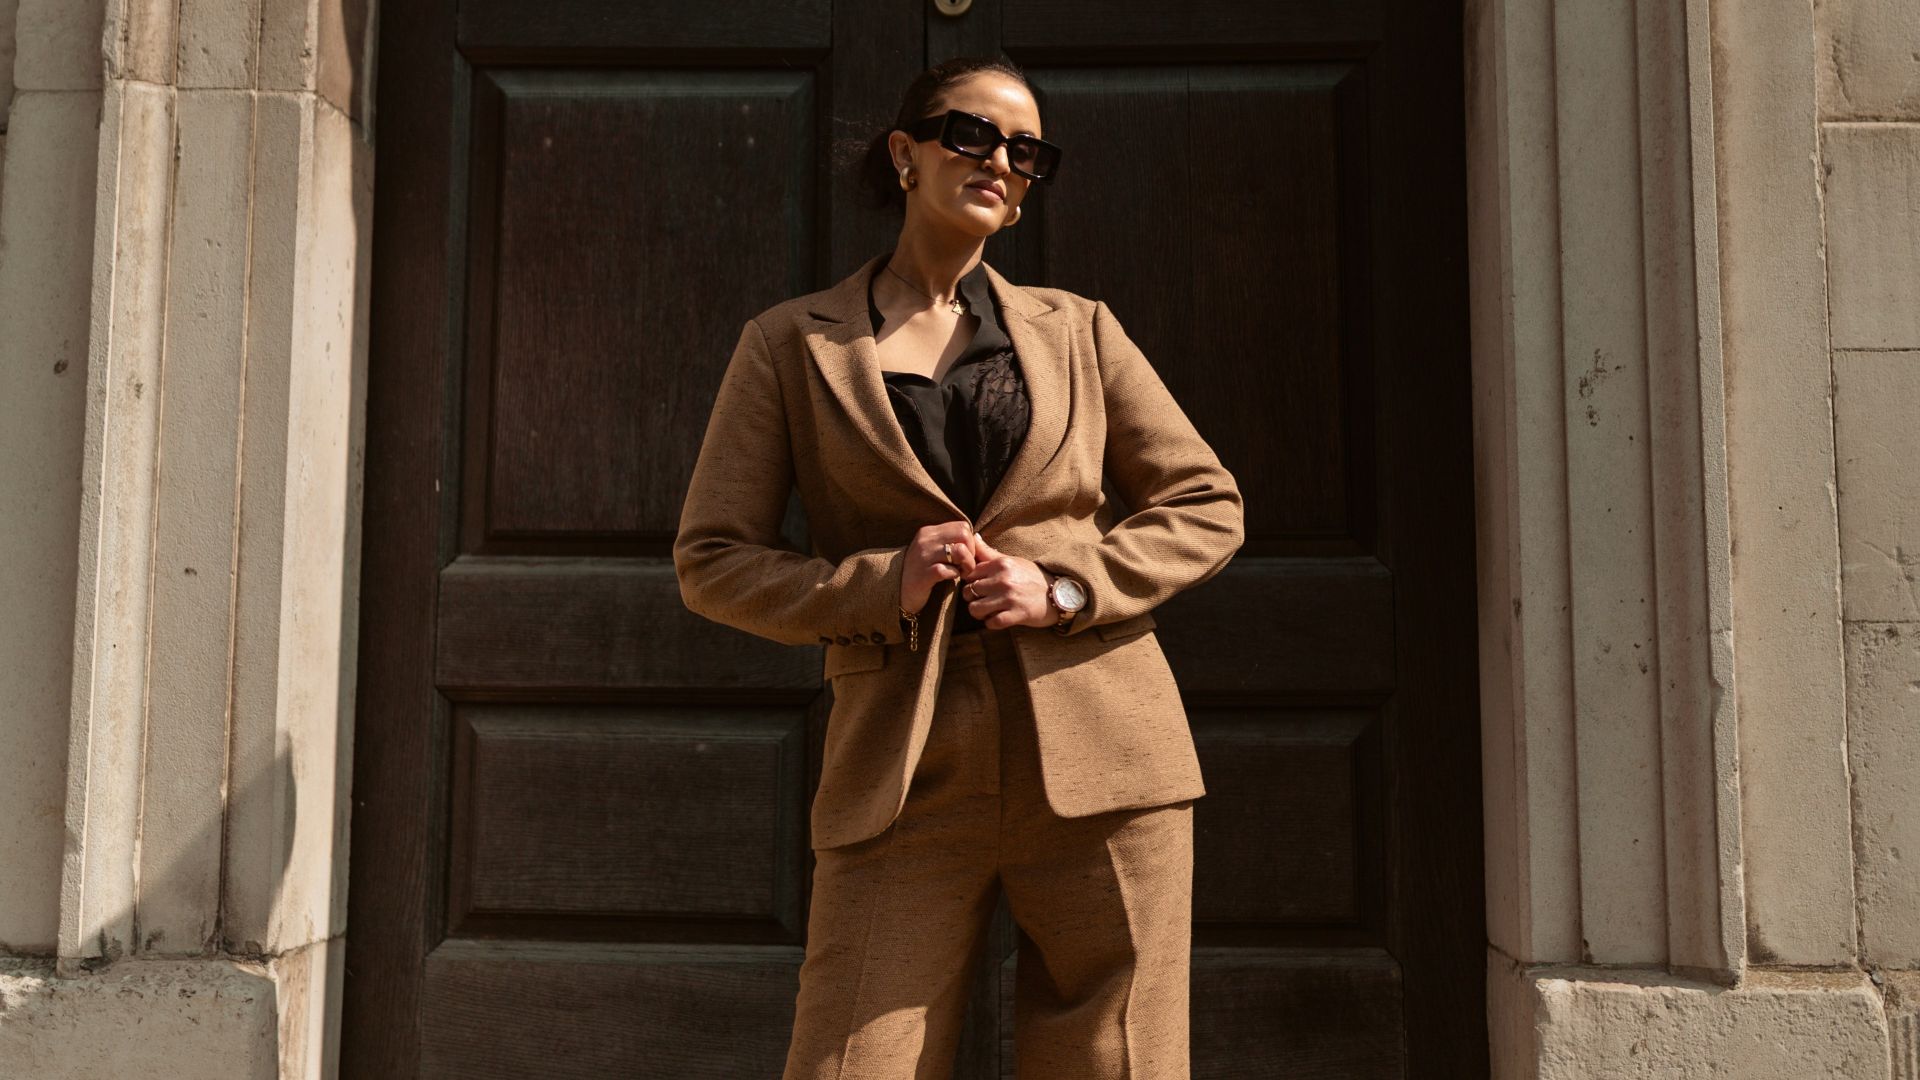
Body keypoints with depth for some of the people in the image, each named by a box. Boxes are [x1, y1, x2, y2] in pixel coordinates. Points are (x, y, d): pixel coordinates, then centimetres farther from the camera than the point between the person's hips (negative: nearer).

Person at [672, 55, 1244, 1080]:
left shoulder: (1077, 329, 12)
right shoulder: (791, 343, 8)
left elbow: (1207, 503, 13)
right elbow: (711, 558, 6)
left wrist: (1067, 585, -5)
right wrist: (878, 584, -11)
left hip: (1100, 754, 2)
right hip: (906, 774, -1)